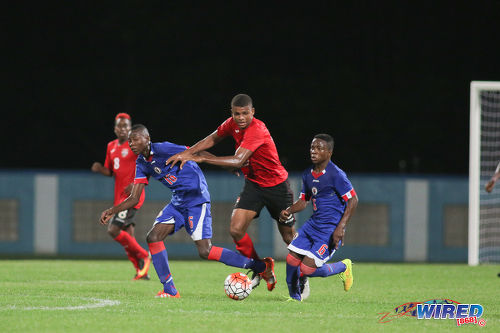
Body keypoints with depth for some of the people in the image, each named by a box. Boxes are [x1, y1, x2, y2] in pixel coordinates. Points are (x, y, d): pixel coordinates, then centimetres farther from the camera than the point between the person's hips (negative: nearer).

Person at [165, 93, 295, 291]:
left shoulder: (257, 130, -29)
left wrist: (201, 158, -38)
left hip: (276, 185, -6)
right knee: (236, 230, -12)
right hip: (253, 184, 6)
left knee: (289, 237, 4)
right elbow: (213, 139, 12)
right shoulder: (232, 124, -6)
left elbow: (238, 161, -37)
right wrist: (187, 153, -3)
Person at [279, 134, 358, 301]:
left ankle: (343, 267, 12)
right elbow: (303, 200, 19)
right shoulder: (308, 174, 8)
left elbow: (352, 200, -15)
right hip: (313, 224, 7)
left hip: (331, 229, -7)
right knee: (292, 259, 2)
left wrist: (340, 228, -21)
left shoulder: (336, 174, -16)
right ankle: (295, 297, 24)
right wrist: (288, 211, -2)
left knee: (308, 268, -14)